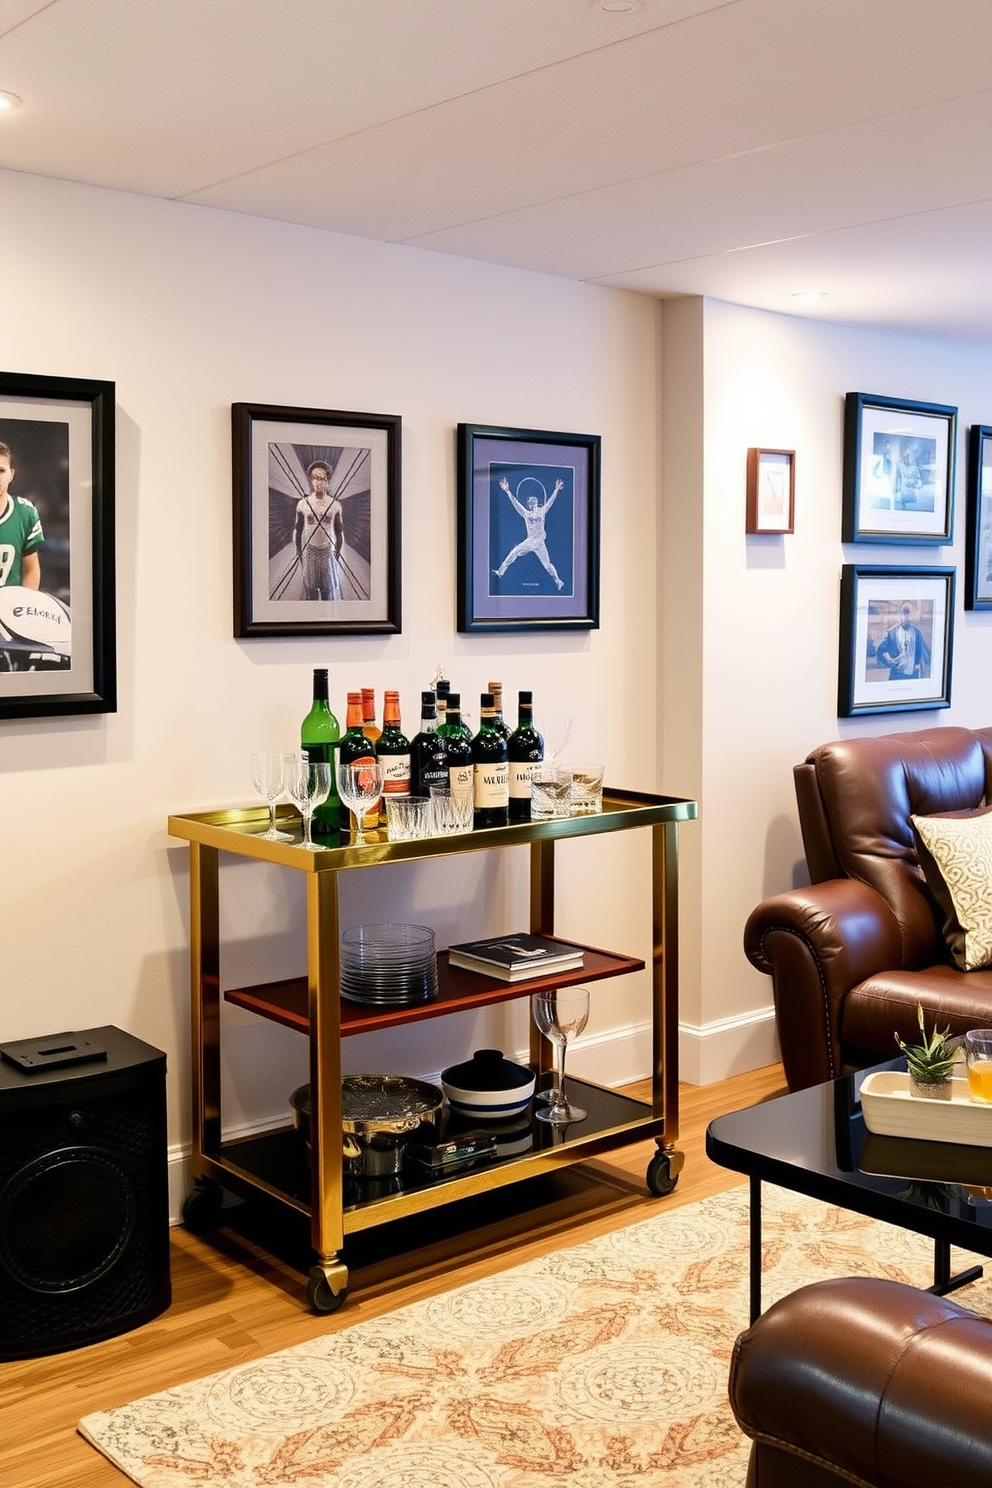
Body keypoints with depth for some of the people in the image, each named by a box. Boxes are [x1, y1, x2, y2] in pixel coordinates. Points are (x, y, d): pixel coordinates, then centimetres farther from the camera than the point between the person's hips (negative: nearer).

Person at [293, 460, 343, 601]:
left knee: (330, 589, 4)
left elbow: (339, 532, 4)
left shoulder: (335, 505, -4)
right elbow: (297, 530, 5)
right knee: (310, 589, 6)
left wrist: (337, 554, 4)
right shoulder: (303, 504, -4)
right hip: (310, 552, 0)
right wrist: (299, 552, 5)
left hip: (328, 552, 0)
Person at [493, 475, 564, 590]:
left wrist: (556, 490, -8)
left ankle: (557, 580, 14)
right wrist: (507, 491, -6)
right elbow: (515, 502, 2)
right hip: (529, 541, 2)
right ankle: (500, 572, -6)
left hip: (540, 543, -2)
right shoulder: (526, 513, 7)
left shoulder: (542, 511, 6)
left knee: (547, 564, 0)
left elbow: (550, 501, 1)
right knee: (513, 553, -9)